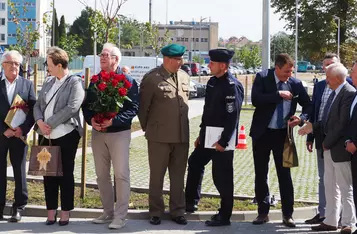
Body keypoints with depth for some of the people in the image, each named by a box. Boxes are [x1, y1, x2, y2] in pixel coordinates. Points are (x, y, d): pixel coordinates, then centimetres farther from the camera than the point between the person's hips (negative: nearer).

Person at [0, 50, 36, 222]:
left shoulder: (27, 84, 6)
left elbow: (33, 109, 2)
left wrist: (23, 129, -10)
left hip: (19, 134, 1)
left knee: (20, 171, 5)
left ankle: (18, 207, 11)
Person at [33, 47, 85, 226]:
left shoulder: (75, 83, -7)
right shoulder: (48, 82, 13)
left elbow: (72, 107, -18)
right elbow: (38, 105, 13)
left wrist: (50, 124, -17)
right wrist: (40, 121, -8)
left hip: (66, 136, -6)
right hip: (46, 136, 6)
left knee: (65, 174, 4)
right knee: (48, 174, 9)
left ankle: (65, 212, 13)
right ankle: (51, 211, 18)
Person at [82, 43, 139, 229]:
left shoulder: (127, 81, -6)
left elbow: (133, 108, -12)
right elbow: (86, 105, 11)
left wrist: (113, 121, -23)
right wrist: (91, 120, -10)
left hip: (119, 132, -6)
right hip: (97, 132, 6)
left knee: (121, 174, -6)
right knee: (101, 175, 10)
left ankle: (120, 216, -2)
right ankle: (108, 212, 20)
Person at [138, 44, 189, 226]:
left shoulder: (185, 77, 7)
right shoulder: (152, 78, -10)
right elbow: (143, 106, -2)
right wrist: (147, 128, 6)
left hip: (182, 135, 5)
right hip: (159, 136, -4)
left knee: (178, 176, 11)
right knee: (157, 176, 7)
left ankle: (177, 211, 21)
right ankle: (156, 212, 18)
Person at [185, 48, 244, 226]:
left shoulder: (232, 86, -18)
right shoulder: (212, 82, 9)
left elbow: (233, 117, -21)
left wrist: (223, 142, -21)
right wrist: (201, 134, 17)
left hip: (222, 139, -9)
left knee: (222, 177, -1)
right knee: (194, 163, 20)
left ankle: (224, 216, 11)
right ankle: (190, 202, 36)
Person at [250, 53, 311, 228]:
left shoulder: (295, 84, -1)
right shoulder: (262, 77, -5)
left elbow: (308, 104, 8)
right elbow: (255, 99, -18)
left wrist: (301, 118, -11)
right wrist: (278, 94, -21)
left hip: (283, 134, 0)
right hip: (262, 133, 0)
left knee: (284, 175, 3)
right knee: (260, 175, 7)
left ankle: (287, 214, 11)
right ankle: (263, 212, 18)